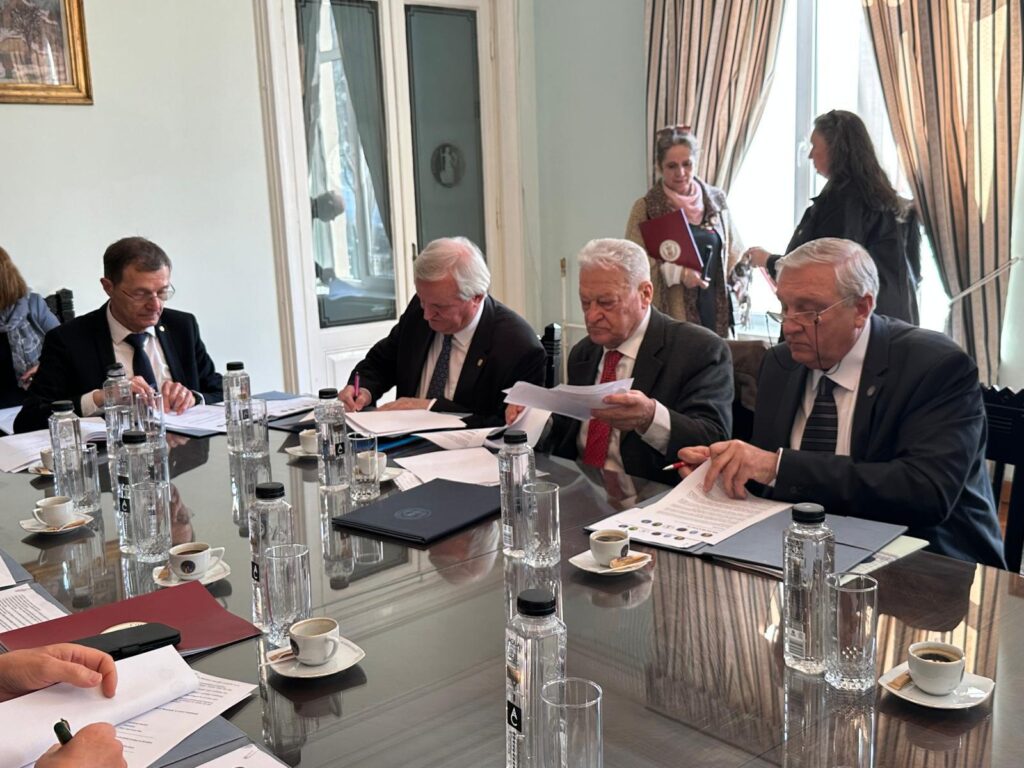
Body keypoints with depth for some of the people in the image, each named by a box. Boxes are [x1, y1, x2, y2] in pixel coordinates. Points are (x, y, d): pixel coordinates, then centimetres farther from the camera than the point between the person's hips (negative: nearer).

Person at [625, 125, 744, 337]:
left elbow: (734, 252, 19)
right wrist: (677, 272, -16)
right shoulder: (646, 208, 0)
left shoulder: (716, 200, 11)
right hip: (671, 314, -3)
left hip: (715, 312, 3)